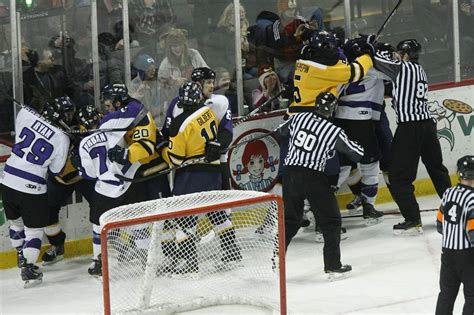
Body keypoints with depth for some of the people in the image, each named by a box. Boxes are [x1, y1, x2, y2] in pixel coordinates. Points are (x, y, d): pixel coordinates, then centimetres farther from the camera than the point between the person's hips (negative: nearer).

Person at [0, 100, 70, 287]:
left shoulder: (25, 114, -4)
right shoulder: (62, 139, -9)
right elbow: (55, 170, 1)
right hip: (32, 188, -4)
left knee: (16, 221, 26)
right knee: (34, 229, 9)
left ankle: (21, 256, 41)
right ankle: (28, 267, 0)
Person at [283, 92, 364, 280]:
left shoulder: (298, 118, 5)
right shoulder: (334, 132, -7)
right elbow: (358, 154, 3)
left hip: (289, 173, 5)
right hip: (312, 177, -5)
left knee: (290, 220, 18)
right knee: (331, 220, 7)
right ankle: (333, 266, 2)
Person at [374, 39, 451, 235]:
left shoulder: (403, 68, -9)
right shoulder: (420, 71, 15)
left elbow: (378, 62, -6)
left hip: (409, 128, -8)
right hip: (427, 123, 8)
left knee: (399, 176, -3)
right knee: (437, 169, 22)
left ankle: (413, 221, -8)